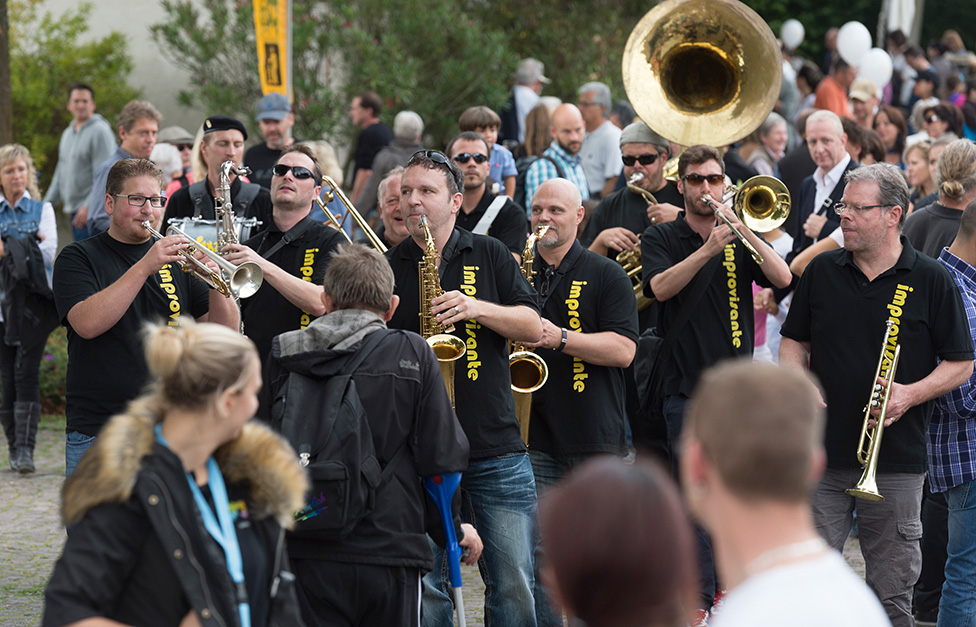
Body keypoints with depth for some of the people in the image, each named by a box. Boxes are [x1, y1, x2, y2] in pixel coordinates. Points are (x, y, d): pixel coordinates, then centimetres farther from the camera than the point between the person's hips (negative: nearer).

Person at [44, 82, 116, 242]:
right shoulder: (68, 134, 19)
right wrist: (47, 203, 19)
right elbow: (61, 173, 26)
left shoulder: (100, 131, -9)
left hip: (91, 211, -9)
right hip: (73, 208, 9)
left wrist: (88, 206, -22)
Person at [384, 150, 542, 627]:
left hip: (497, 449, 0)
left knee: (514, 584, 1)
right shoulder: (388, 269, 8)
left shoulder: (490, 256, 10)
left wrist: (476, 308, -12)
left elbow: (534, 328, 2)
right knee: (422, 587, 1)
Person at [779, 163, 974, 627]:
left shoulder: (930, 280, -1)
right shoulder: (822, 271, 7)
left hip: (895, 462, -2)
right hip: (823, 455, 2)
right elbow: (794, 341, 16)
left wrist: (911, 395, -14)